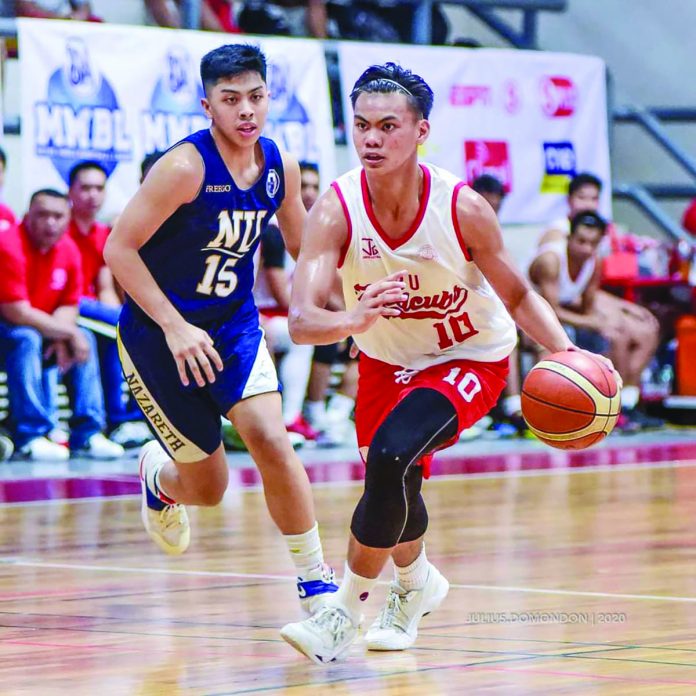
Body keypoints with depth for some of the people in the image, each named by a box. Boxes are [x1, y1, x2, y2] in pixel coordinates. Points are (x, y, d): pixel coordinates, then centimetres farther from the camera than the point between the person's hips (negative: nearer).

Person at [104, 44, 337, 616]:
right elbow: (120, 248, -19)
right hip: (158, 332, -4)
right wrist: (174, 327, -24)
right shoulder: (186, 167, -22)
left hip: (235, 323, 4)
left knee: (271, 439, -20)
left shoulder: (281, 167, -3)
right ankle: (159, 477, 42)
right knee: (208, 488, 3)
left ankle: (316, 582, -10)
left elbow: (305, 248, 14)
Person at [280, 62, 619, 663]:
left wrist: (565, 351, -29)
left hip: (471, 358, -3)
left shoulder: (462, 208, -27)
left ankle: (347, 611, -9)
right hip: (388, 360, 3)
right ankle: (417, 585, 53)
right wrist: (353, 320, -57)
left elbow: (516, 294, -12)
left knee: (391, 456, -27)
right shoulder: (336, 209, -26)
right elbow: (302, 320, -35)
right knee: (395, 485, 16)